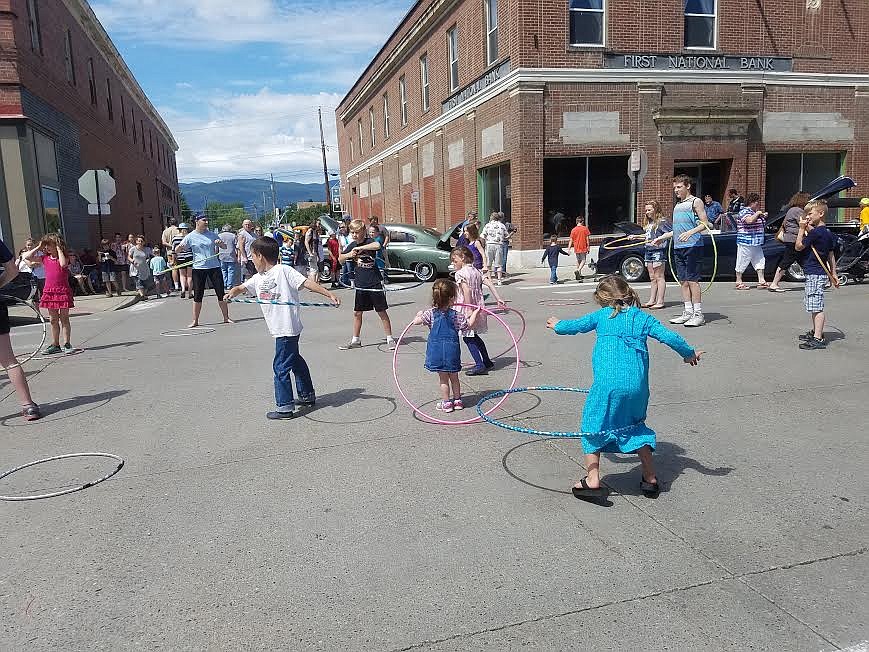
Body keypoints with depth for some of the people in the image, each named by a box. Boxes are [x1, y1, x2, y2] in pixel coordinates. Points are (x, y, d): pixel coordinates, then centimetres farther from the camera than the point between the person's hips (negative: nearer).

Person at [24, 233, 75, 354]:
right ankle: (55, 345, 16)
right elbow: (27, 257, 7)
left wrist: (59, 249, -17)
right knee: (53, 320, 10)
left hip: (63, 290, -5)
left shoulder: (64, 256, -4)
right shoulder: (45, 258, 9)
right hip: (49, 290, 5)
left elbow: (63, 264, -26)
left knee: (64, 319, 0)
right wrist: (38, 248, 5)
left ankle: (67, 344, 3)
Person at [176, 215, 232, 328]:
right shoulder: (190, 237, 0)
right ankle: (195, 321, 9)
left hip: (214, 267, 2)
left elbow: (225, 247, 13)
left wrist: (220, 242, -9)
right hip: (199, 268, -2)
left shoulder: (212, 234, 7)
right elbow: (177, 250, -1)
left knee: (221, 293, 2)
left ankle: (226, 318, 13)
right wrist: (180, 247, -25)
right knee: (197, 295, 0)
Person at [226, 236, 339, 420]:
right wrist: (232, 292, -9)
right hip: (279, 329, 10)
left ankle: (285, 407, 3)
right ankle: (307, 395, 37)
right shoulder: (258, 278, 13)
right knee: (294, 359, 21)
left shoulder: (283, 270, -11)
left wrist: (329, 295, -22)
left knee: (281, 366, -5)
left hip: (287, 328, -10)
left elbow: (307, 282, -16)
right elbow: (242, 287, 15)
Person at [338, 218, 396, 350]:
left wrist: (360, 248, -32)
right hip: (360, 285, 6)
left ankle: (390, 339, 12)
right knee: (357, 313, 11)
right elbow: (340, 259, 15)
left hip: (375, 284, -6)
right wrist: (348, 255, -6)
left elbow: (377, 245, -36)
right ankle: (355, 340, 22)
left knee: (382, 312, 2)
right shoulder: (352, 245, 6)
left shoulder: (369, 242, -12)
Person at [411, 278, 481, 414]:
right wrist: (475, 313, 17)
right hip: (452, 350, 1)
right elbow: (468, 326, 3)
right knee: (454, 377, 17)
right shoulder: (456, 315, -8)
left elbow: (416, 321, -4)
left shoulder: (430, 314, -9)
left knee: (443, 378, 11)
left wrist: (419, 314, 18)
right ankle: (457, 400, 27)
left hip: (437, 350, 0)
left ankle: (446, 403, 16)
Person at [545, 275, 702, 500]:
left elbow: (576, 325, 22)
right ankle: (650, 479, 26)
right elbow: (669, 337, 6)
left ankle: (592, 480, 5)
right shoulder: (643, 318, 12)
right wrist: (690, 353, 22)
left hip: (607, 383, -3)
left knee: (593, 425, 10)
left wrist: (558, 325, 43)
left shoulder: (602, 315, 9)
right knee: (635, 426, 23)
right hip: (638, 386, 4)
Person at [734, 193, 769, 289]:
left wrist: (763, 217, 14)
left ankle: (761, 281, 9)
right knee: (742, 263, -1)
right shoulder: (744, 212, -12)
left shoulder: (755, 212, 17)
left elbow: (760, 224, 31)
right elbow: (750, 220, -31)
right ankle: (739, 282, 6)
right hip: (746, 243, -10)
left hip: (756, 243, 10)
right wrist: (757, 214, -15)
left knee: (760, 261, 7)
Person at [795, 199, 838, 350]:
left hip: (814, 274, -10)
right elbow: (831, 255, 18)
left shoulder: (815, 232, -17)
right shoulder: (827, 233, 13)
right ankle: (815, 332, 32)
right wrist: (833, 274, 22)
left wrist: (802, 228, -5)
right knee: (815, 306, 21)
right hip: (821, 272, 10)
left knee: (816, 307, -11)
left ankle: (818, 339, -13)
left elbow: (798, 246, -11)